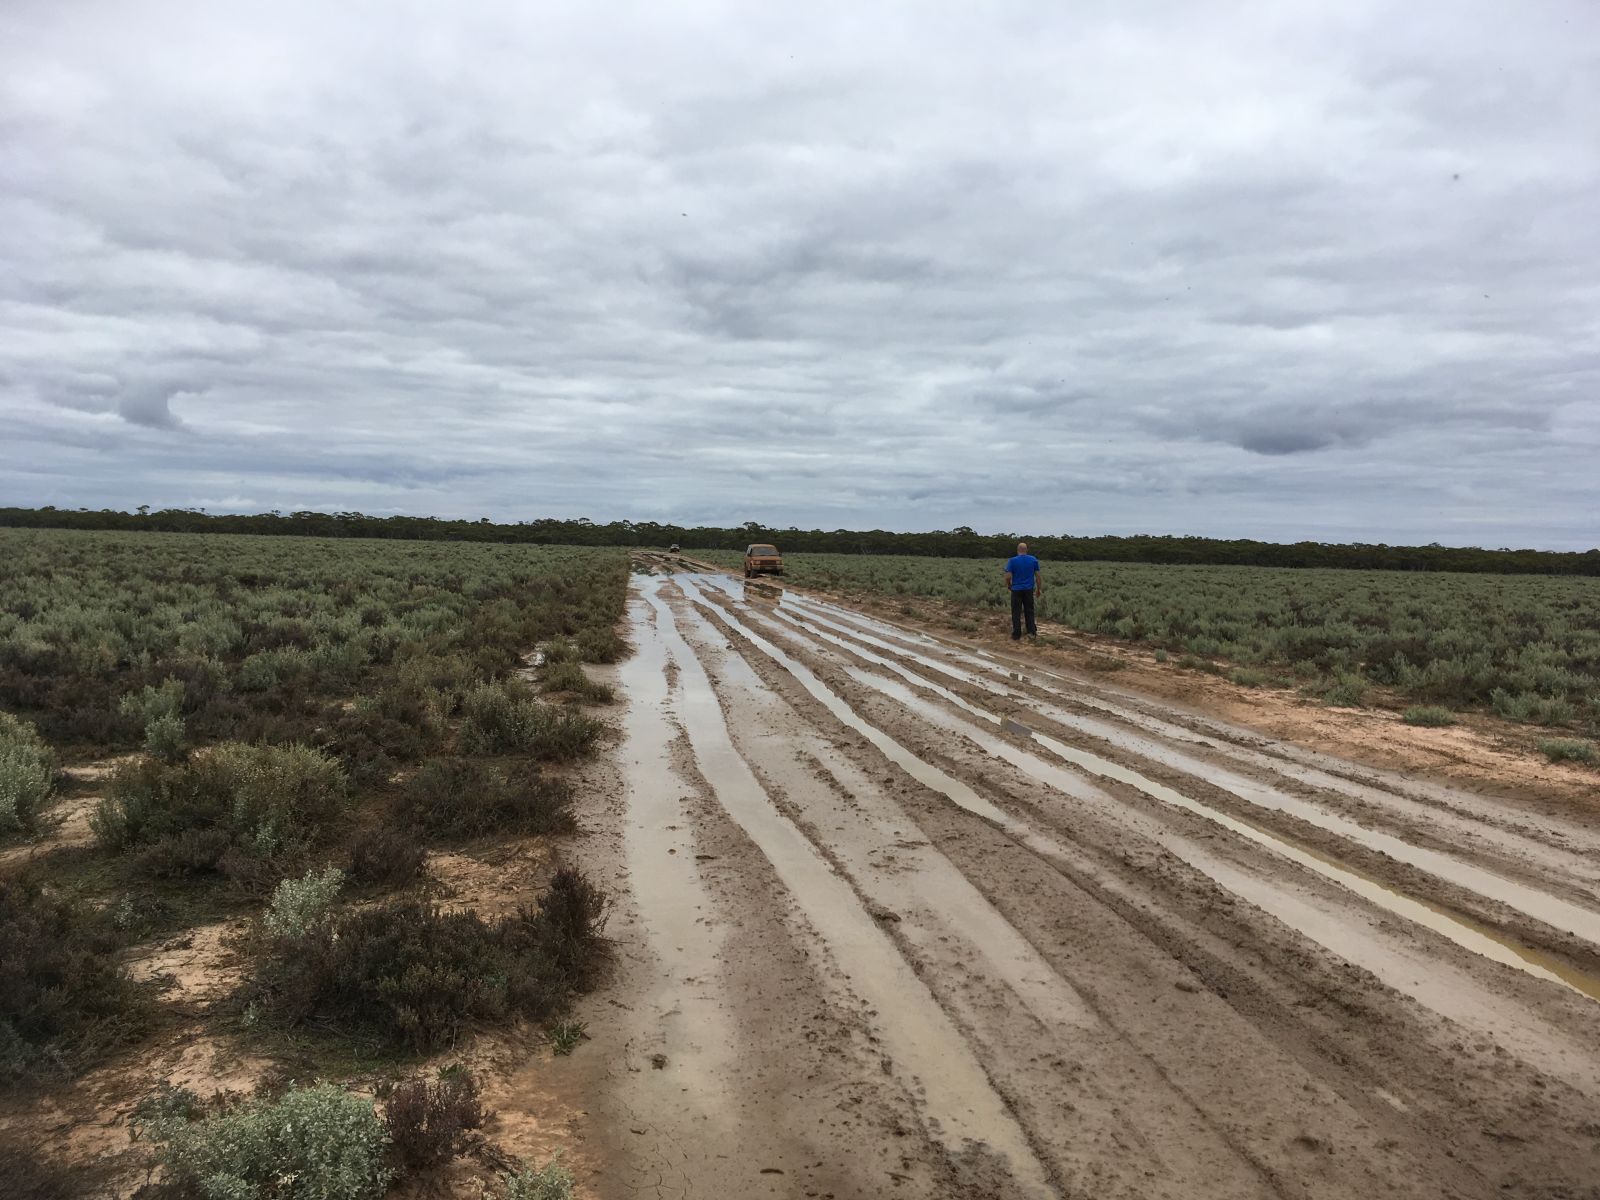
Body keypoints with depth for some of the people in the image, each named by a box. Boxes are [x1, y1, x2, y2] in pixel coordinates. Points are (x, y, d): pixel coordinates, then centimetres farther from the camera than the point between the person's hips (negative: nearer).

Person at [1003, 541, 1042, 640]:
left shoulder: (1013, 561, -8)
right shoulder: (1033, 560, 0)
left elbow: (1008, 577, -12)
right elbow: (1037, 576, 0)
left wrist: (1009, 586, 7)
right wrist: (1039, 589, 9)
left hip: (1016, 590, -2)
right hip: (1029, 590, 2)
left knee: (1016, 613, 4)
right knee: (1029, 611, 13)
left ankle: (1016, 634, 5)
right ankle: (1032, 631, 11)